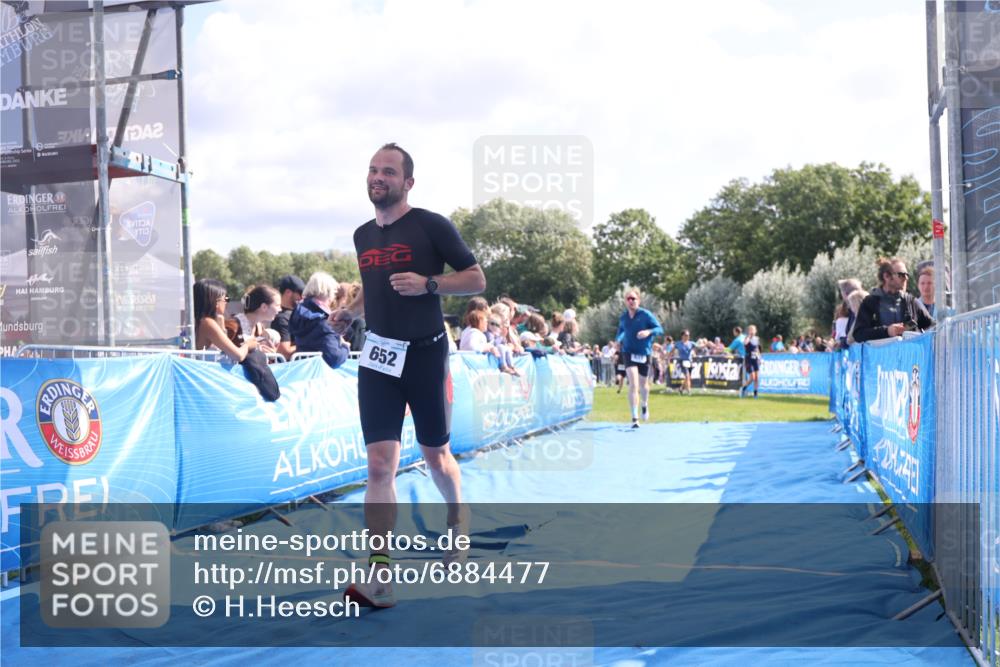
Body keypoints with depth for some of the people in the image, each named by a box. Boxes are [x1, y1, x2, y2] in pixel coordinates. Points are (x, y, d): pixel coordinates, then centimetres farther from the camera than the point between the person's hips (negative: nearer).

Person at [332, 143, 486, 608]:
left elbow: (476, 279, -6)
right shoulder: (363, 235, 11)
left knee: (435, 455, 12)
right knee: (380, 464, -7)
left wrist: (428, 283, -21)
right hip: (377, 357, 4)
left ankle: (458, 517, 44)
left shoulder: (432, 226, -7)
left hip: (425, 354, -4)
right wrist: (350, 311, 9)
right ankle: (379, 574, -10)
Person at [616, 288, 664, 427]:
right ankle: (635, 418, -15)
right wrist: (619, 339, -1)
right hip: (629, 352, 0)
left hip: (644, 353, 0)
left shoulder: (646, 315, -8)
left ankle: (645, 405, 47)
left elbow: (660, 329, -9)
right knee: (633, 384, -17)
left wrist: (648, 332, -28)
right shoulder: (623, 317, 2)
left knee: (643, 385, 14)